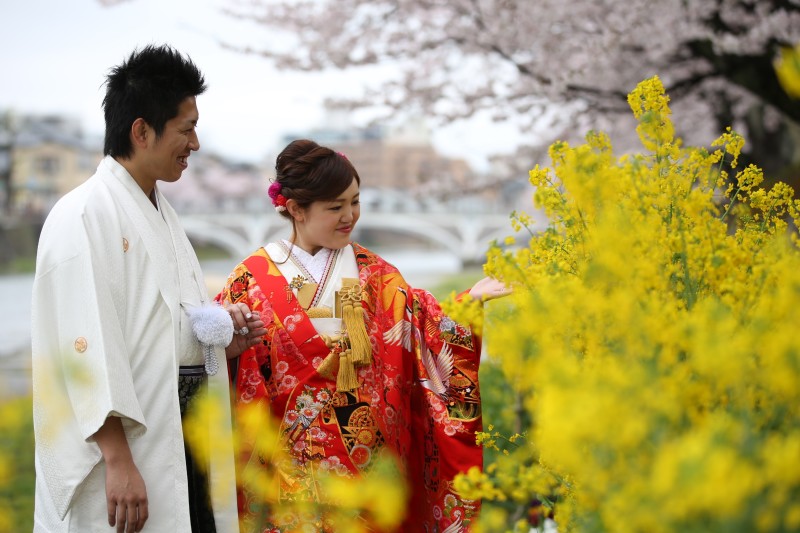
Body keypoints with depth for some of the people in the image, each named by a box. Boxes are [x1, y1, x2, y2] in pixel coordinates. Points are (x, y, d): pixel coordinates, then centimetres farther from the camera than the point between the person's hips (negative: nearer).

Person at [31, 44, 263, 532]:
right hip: (127, 442, -8)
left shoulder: (160, 210, 16)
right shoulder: (85, 217, -13)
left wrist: (220, 329, 6)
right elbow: (88, 343, -21)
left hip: (184, 444, 8)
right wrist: (117, 460, -25)